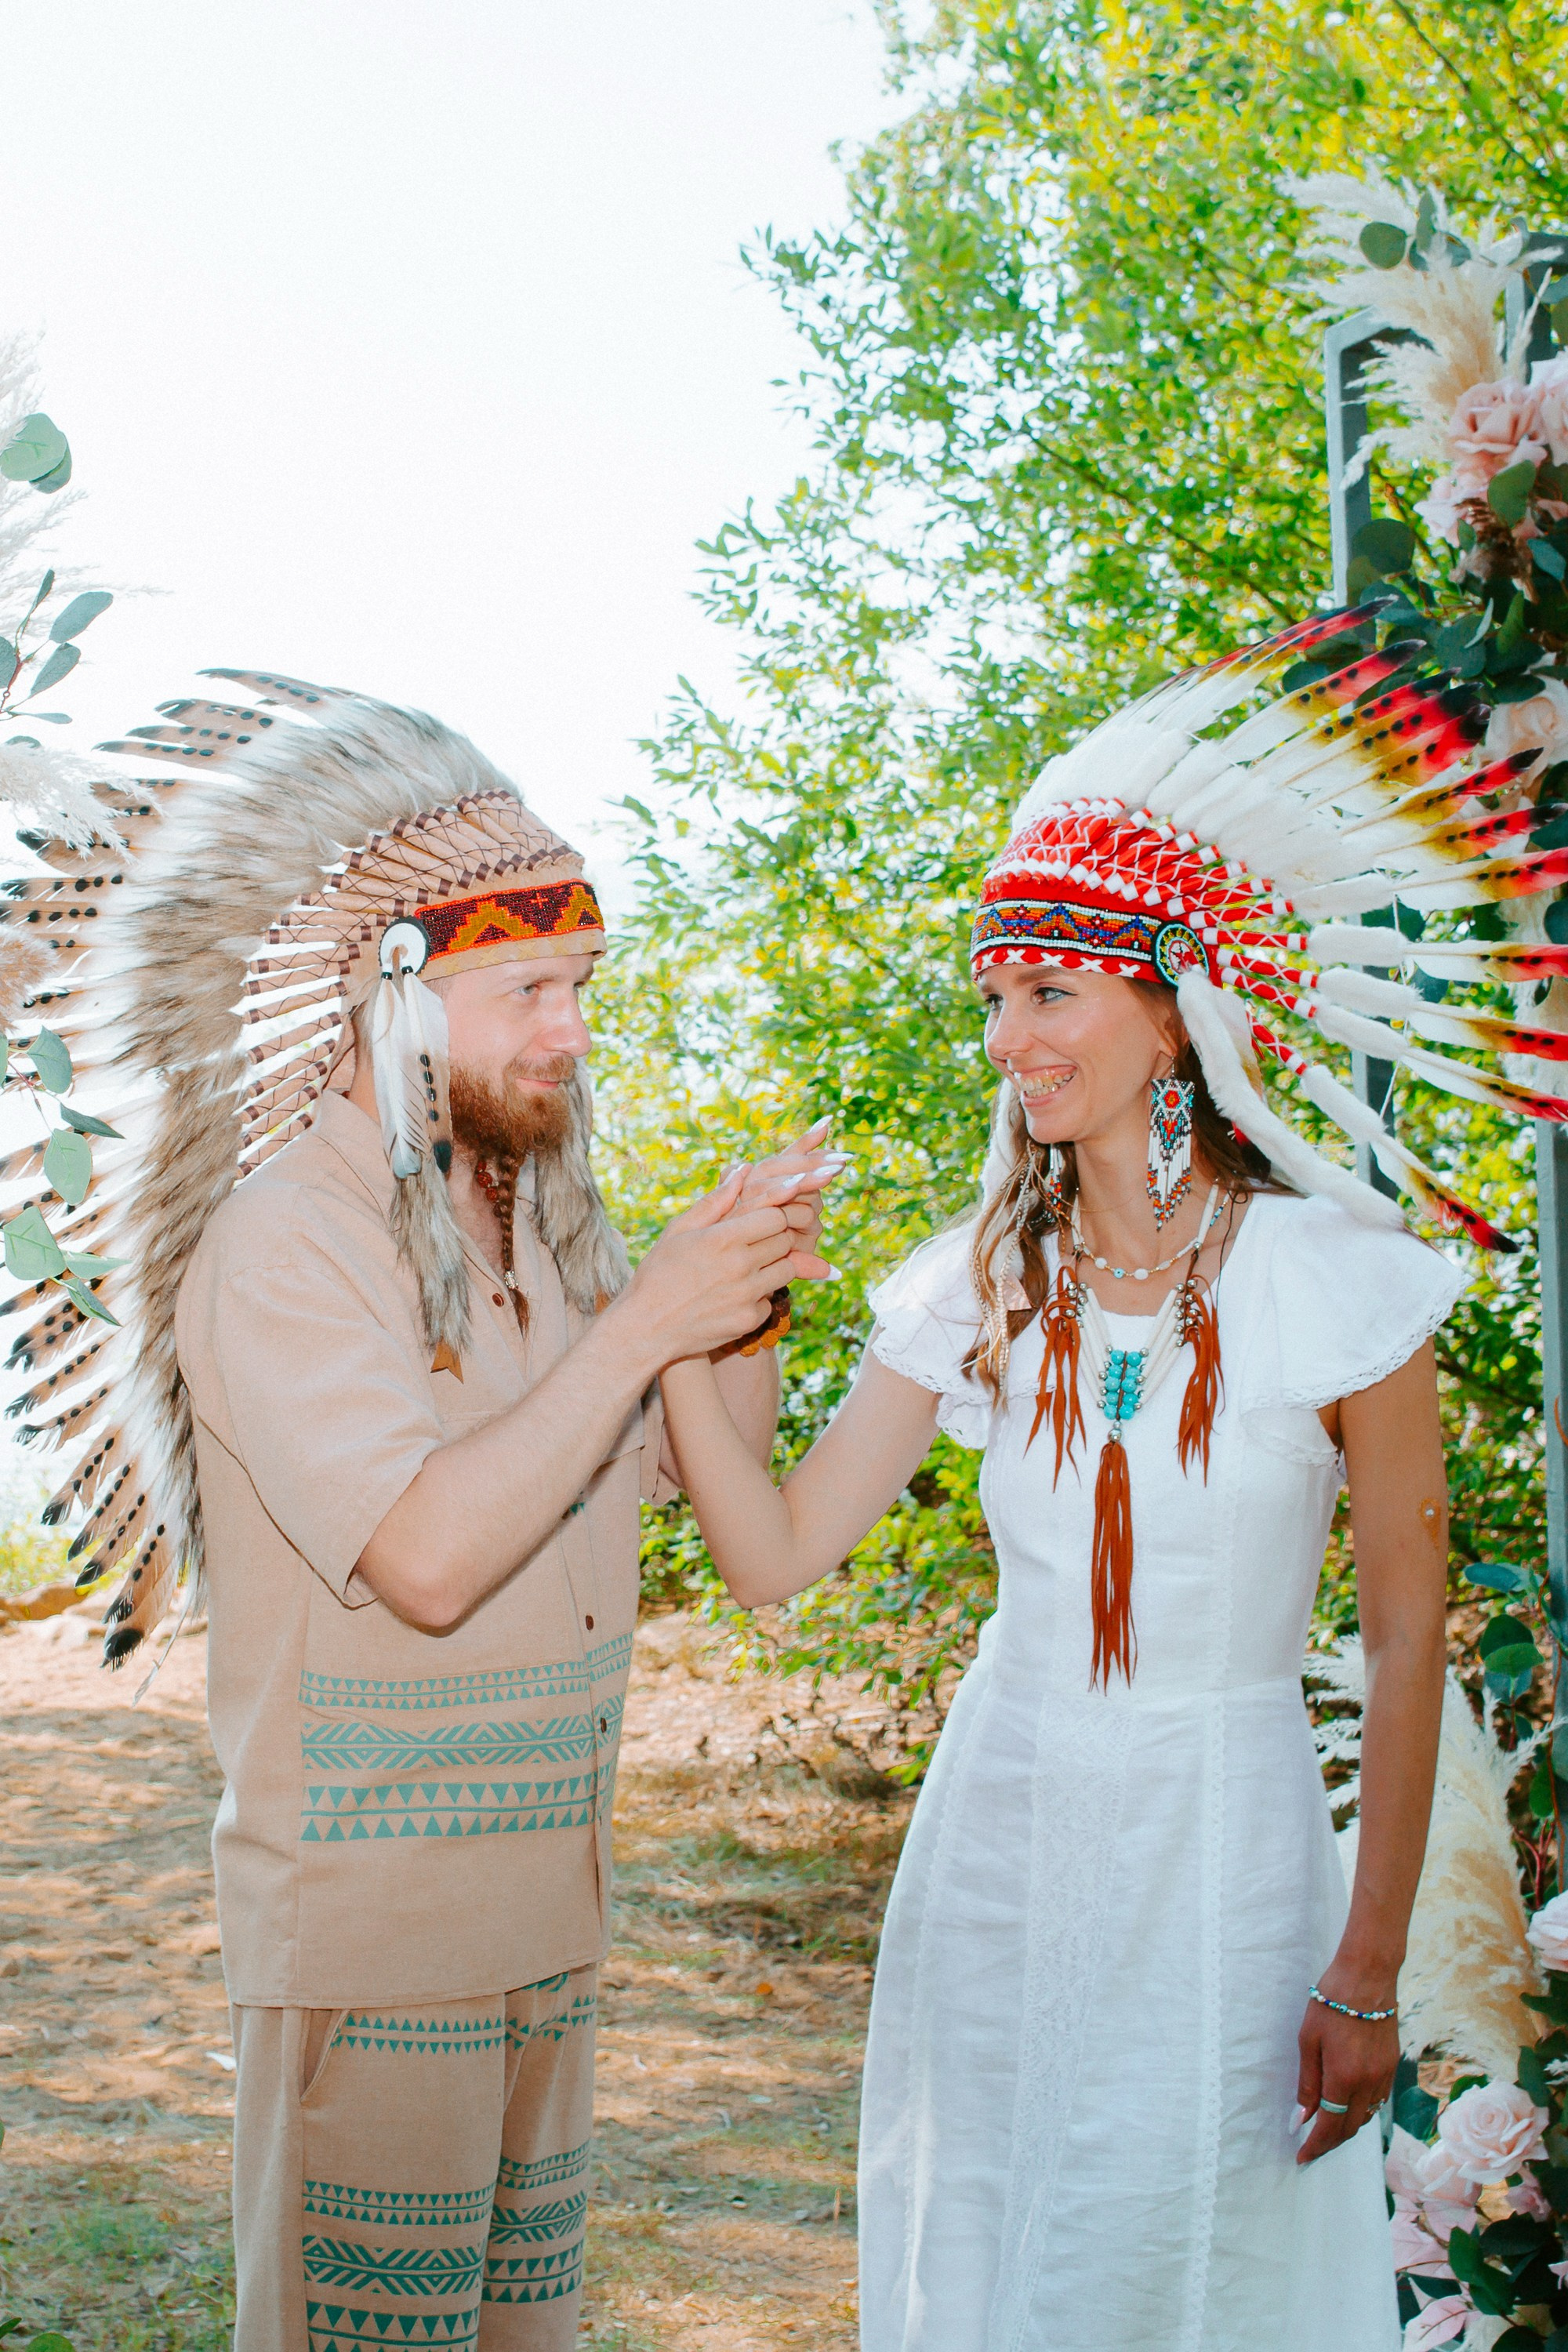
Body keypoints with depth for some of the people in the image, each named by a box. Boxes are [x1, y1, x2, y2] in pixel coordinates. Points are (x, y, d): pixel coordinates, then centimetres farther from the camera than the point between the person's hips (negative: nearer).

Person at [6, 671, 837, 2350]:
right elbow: (431, 1558, -25)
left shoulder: (536, 1226, 9)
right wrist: (644, 1320, -22)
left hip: (542, 1910, 7)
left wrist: (748, 1307, -3)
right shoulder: (283, 1238, -15)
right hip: (365, 1938, -7)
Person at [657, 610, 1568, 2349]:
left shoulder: (1332, 1280, -12)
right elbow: (776, 1555, -3)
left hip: (1224, 1864, -4)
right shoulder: (980, 1291, -1)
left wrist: (1369, 1975, -7)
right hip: (1002, 1833, 4)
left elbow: (1406, 1638, -7)